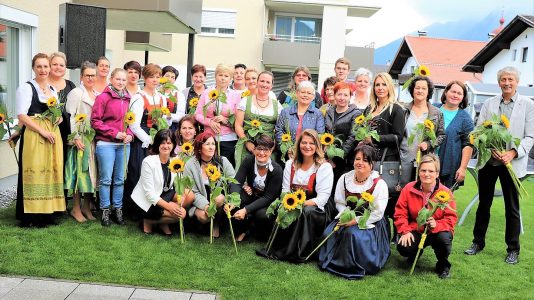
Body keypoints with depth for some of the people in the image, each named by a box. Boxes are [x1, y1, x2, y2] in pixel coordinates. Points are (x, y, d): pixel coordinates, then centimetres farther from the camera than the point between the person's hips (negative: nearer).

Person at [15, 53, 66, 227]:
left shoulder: (53, 90, 18)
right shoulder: (26, 87, -2)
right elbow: (21, 115, -11)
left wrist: (59, 119, 3)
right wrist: (42, 131, -17)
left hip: (53, 135, 6)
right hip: (33, 134, -6)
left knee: (50, 171, 5)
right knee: (34, 172, -6)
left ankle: (47, 212, 13)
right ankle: (31, 215, 0)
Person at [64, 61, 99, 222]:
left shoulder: (98, 95, 15)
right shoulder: (76, 93, -3)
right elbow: (70, 117, -10)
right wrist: (76, 138, -16)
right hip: (81, 140, -6)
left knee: (92, 172, 8)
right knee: (80, 171, -3)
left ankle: (86, 207, 18)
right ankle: (76, 209, 7)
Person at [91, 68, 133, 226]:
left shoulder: (128, 99, 10)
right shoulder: (103, 97, -4)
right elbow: (95, 121, -7)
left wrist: (130, 134, -1)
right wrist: (114, 133, -13)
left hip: (124, 144, 4)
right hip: (106, 144, -4)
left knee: (120, 179, 9)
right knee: (106, 179, 1)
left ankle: (118, 209, 19)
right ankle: (105, 211, 12)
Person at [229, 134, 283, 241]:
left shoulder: (277, 170, -23)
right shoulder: (249, 161, -15)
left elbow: (268, 197, -24)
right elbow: (236, 182, -19)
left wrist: (246, 210, -36)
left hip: (269, 203, -3)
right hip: (250, 195, 3)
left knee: (261, 214, -35)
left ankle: (263, 234, 2)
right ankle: (243, 229, 2)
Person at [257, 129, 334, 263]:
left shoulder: (324, 167, -8)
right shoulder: (290, 164, 8)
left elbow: (322, 198, -15)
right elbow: (285, 190, 4)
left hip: (317, 209, -4)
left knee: (306, 211, -36)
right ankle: (276, 247, -17)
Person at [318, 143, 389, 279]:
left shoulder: (379, 184, -13)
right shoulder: (345, 178, 2)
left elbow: (378, 213, -14)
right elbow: (339, 203, 7)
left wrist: (356, 221, -19)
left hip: (369, 222, -4)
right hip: (348, 217, 5)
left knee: (353, 234, -33)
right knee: (329, 233, -20)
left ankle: (355, 268, -11)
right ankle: (330, 261, 4)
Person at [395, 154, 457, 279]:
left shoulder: (445, 192, -11)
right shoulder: (408, 189, -7)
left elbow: (451, 218, -11)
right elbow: (400, 213, -3)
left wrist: (436, 225, -30)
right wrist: (405, 231, -17)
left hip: (437, 231, -1)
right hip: (415, 231, 1)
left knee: (444, 239, -36)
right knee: (403, 248, -27)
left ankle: (443, 265, 0)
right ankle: (415, 254, 17)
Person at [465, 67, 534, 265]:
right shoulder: (489, 104, 7)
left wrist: (513, 152, -17)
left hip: (512, 163, -2)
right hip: (488, 160, 2)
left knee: (512, 208, 7)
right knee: (484, 204, 12)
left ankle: (513, 249, 21)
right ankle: (478, 242, 26)